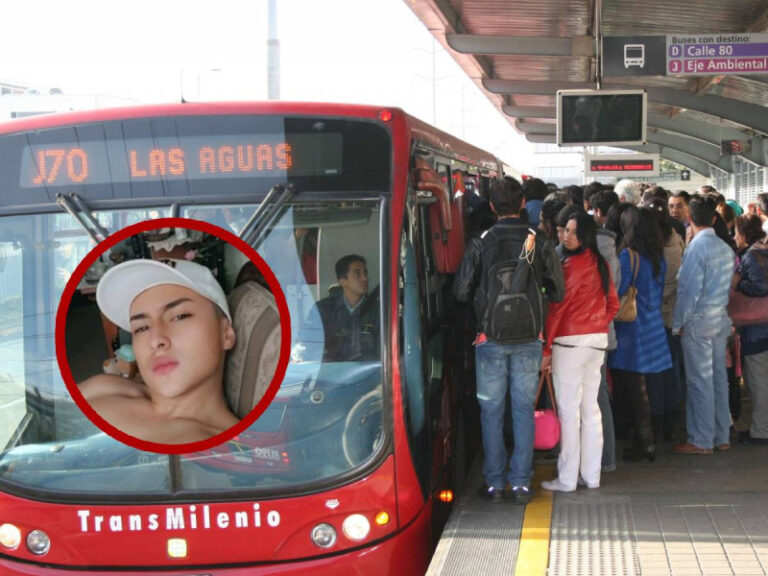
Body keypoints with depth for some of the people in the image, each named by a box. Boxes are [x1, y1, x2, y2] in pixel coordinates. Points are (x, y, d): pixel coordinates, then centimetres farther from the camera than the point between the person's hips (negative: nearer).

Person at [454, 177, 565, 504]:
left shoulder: (480, 244, -7)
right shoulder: (540, 243, -3)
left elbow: (461, 291, -3)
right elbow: (558, 292, 1)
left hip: (490, 338, -1)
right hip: (529, 339, 1)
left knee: (491, 410, 7)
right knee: (524, 409, 8)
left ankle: (494, 483, 10)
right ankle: (521, 483, 8)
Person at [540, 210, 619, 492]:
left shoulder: (570, 265, -14)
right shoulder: (601, 264, 8)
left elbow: (556, 309, -13)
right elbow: (613, 305, 15)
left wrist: (546, 348, -9)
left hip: (570, 342, -7)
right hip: (598, 341, 8)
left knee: (569, 411, -2)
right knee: (591, 409, 11)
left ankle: (567, 479, 2)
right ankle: (592, 475, 17)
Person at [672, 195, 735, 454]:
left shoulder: (696, 248, -15)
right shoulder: (726, 249, 8)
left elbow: (689, 289, -16)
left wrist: (678, 323, -8)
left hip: (699, 320, -8)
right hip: (721, 319, 8)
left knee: (700, 382, -3)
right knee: (719, 378, 12)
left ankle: (701, 440, 2)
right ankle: (721, 437, 19)